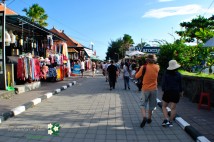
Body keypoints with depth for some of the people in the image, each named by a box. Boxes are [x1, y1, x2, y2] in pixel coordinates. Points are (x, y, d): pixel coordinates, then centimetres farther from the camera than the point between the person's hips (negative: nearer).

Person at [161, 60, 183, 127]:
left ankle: (166, 119, -3)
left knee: (164, 106, 11)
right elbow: (180, 84, 4)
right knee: (173, 108, 6)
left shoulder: (166, 74, -7)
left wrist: (163, 90, 6)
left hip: (167, 92, -1)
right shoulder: (178, 75, -2)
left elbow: (163, 83, -5)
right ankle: (170, 121, 10)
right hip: (175, 92, 2)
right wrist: (180, 92, 15)